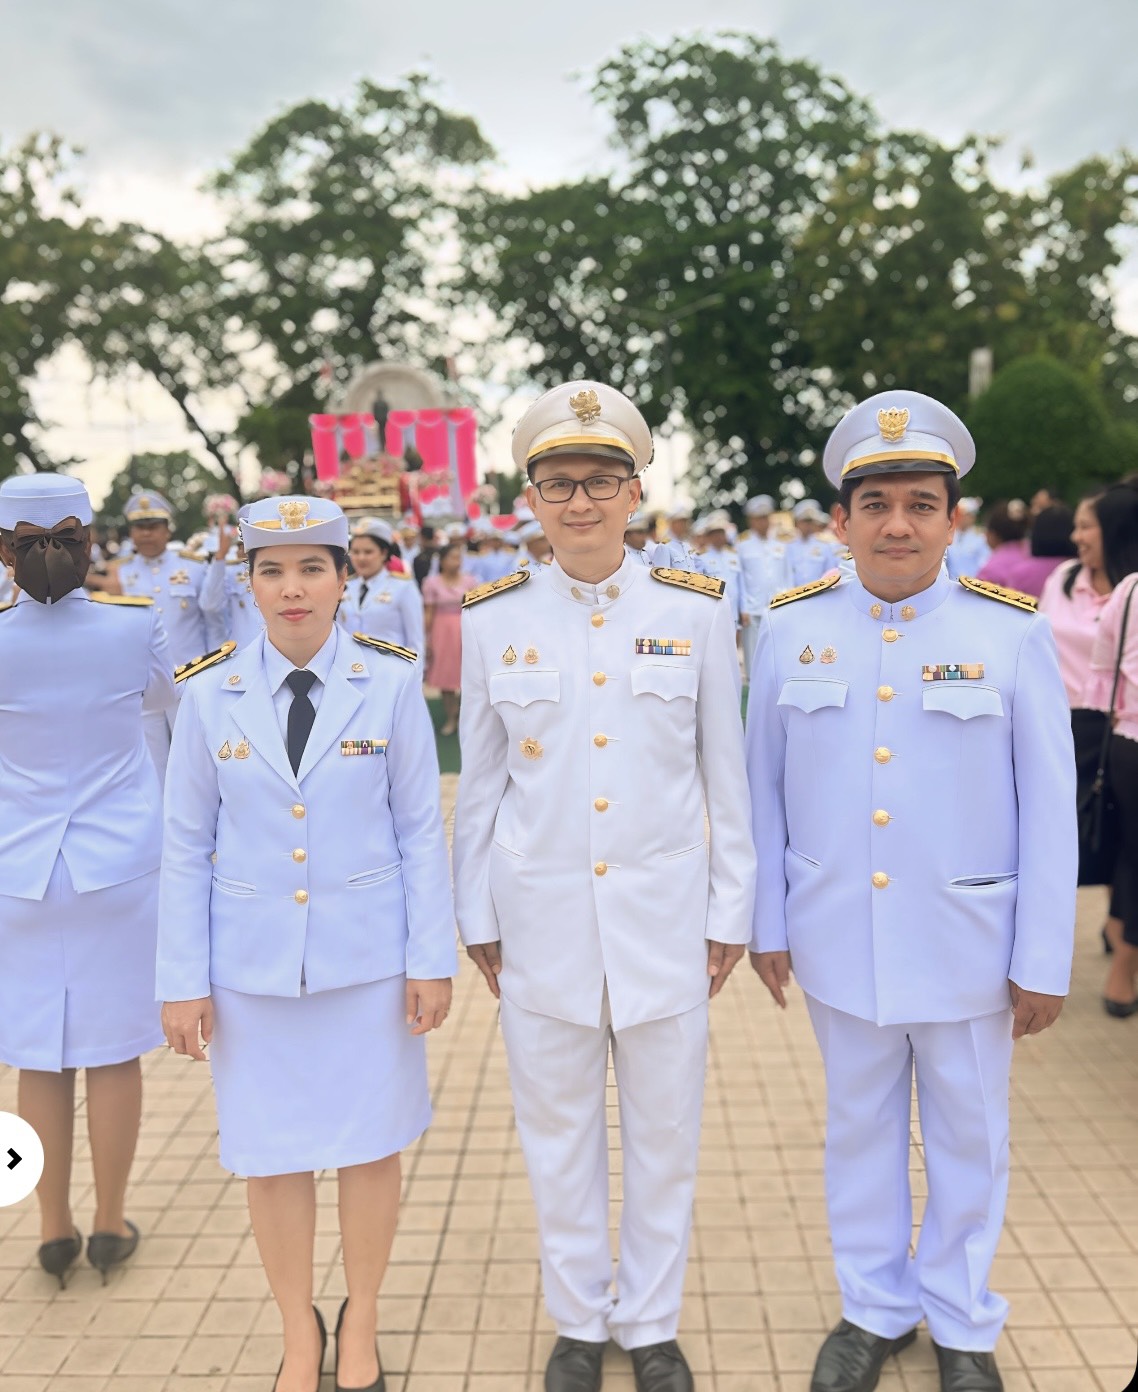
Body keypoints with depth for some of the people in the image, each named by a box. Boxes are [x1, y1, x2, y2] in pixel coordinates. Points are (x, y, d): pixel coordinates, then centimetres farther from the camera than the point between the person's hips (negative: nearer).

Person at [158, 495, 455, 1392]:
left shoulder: (390, 684, -5)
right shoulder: (209, 695, -2)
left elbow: (421, 829, -2)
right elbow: (187, 847, 2)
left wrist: (433, 958, -4)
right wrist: (183, 979, 1)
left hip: (367, 958, -1)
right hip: (251, 965, 1)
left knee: (370, 1143, 11)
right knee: (271, 1154, 11)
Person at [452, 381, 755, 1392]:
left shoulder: (697, 610, -4)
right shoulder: (492, 619, -2)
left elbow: (727, 774, 2)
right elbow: (479, 784, 5)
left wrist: (731, 910, 3)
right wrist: (476, 917, 6)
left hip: (664, 915, 0)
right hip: (541, 919, 1)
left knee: (665, 1133, 13)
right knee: (558, 1132, 14)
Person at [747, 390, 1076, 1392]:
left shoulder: (1011, 633, -9)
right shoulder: (791, 630, -4)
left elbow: (1048, 810, -6)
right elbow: (764, 790, 2)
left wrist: (1044, 962, -6)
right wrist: (766, 924, 3)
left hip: (967, 949, -1)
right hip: (839, 943, 1)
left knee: (969, 1139, 15)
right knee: (860, 1129, 18)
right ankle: (873, 1310, 39)